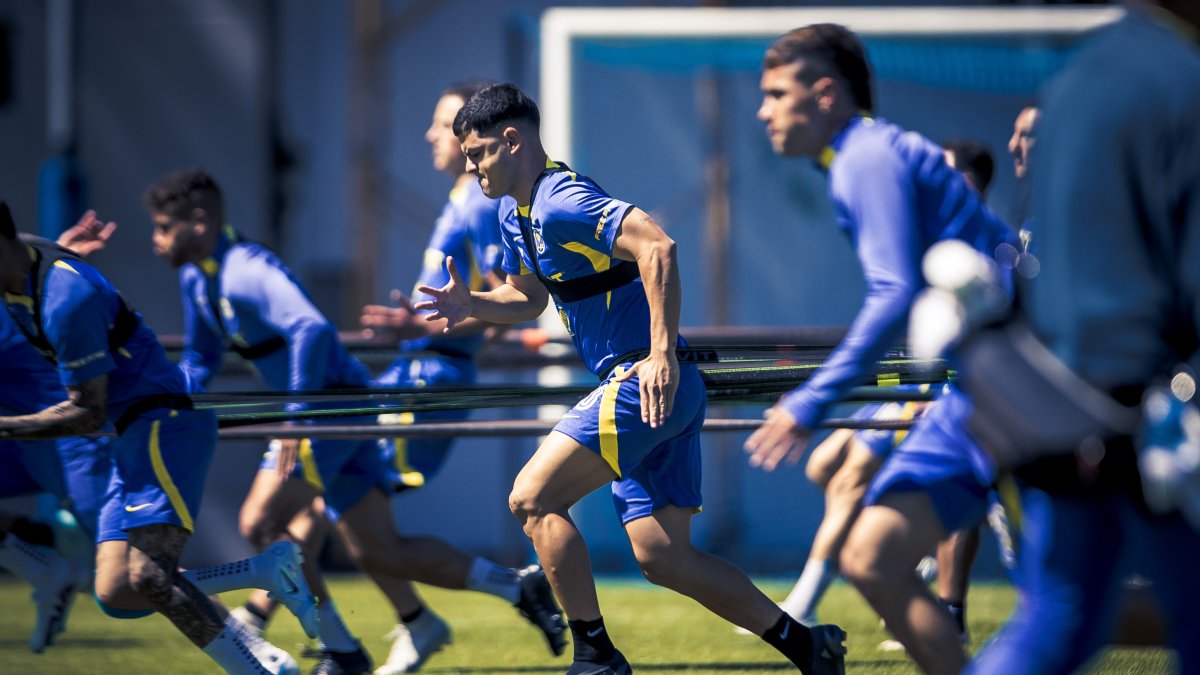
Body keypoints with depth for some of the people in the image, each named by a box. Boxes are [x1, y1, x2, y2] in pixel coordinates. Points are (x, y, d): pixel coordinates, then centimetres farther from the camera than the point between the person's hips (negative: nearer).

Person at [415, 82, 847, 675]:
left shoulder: (561, 203, -16)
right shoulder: (515, 212, 16)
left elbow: (657, 247, -29)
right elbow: (528, 297, 30)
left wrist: (662, 355, -32)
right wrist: (471, 304, 9)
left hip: (646, 382, -10)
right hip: (654, 396, 10)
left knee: (533, 500, -9)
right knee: (661, 556, 6)